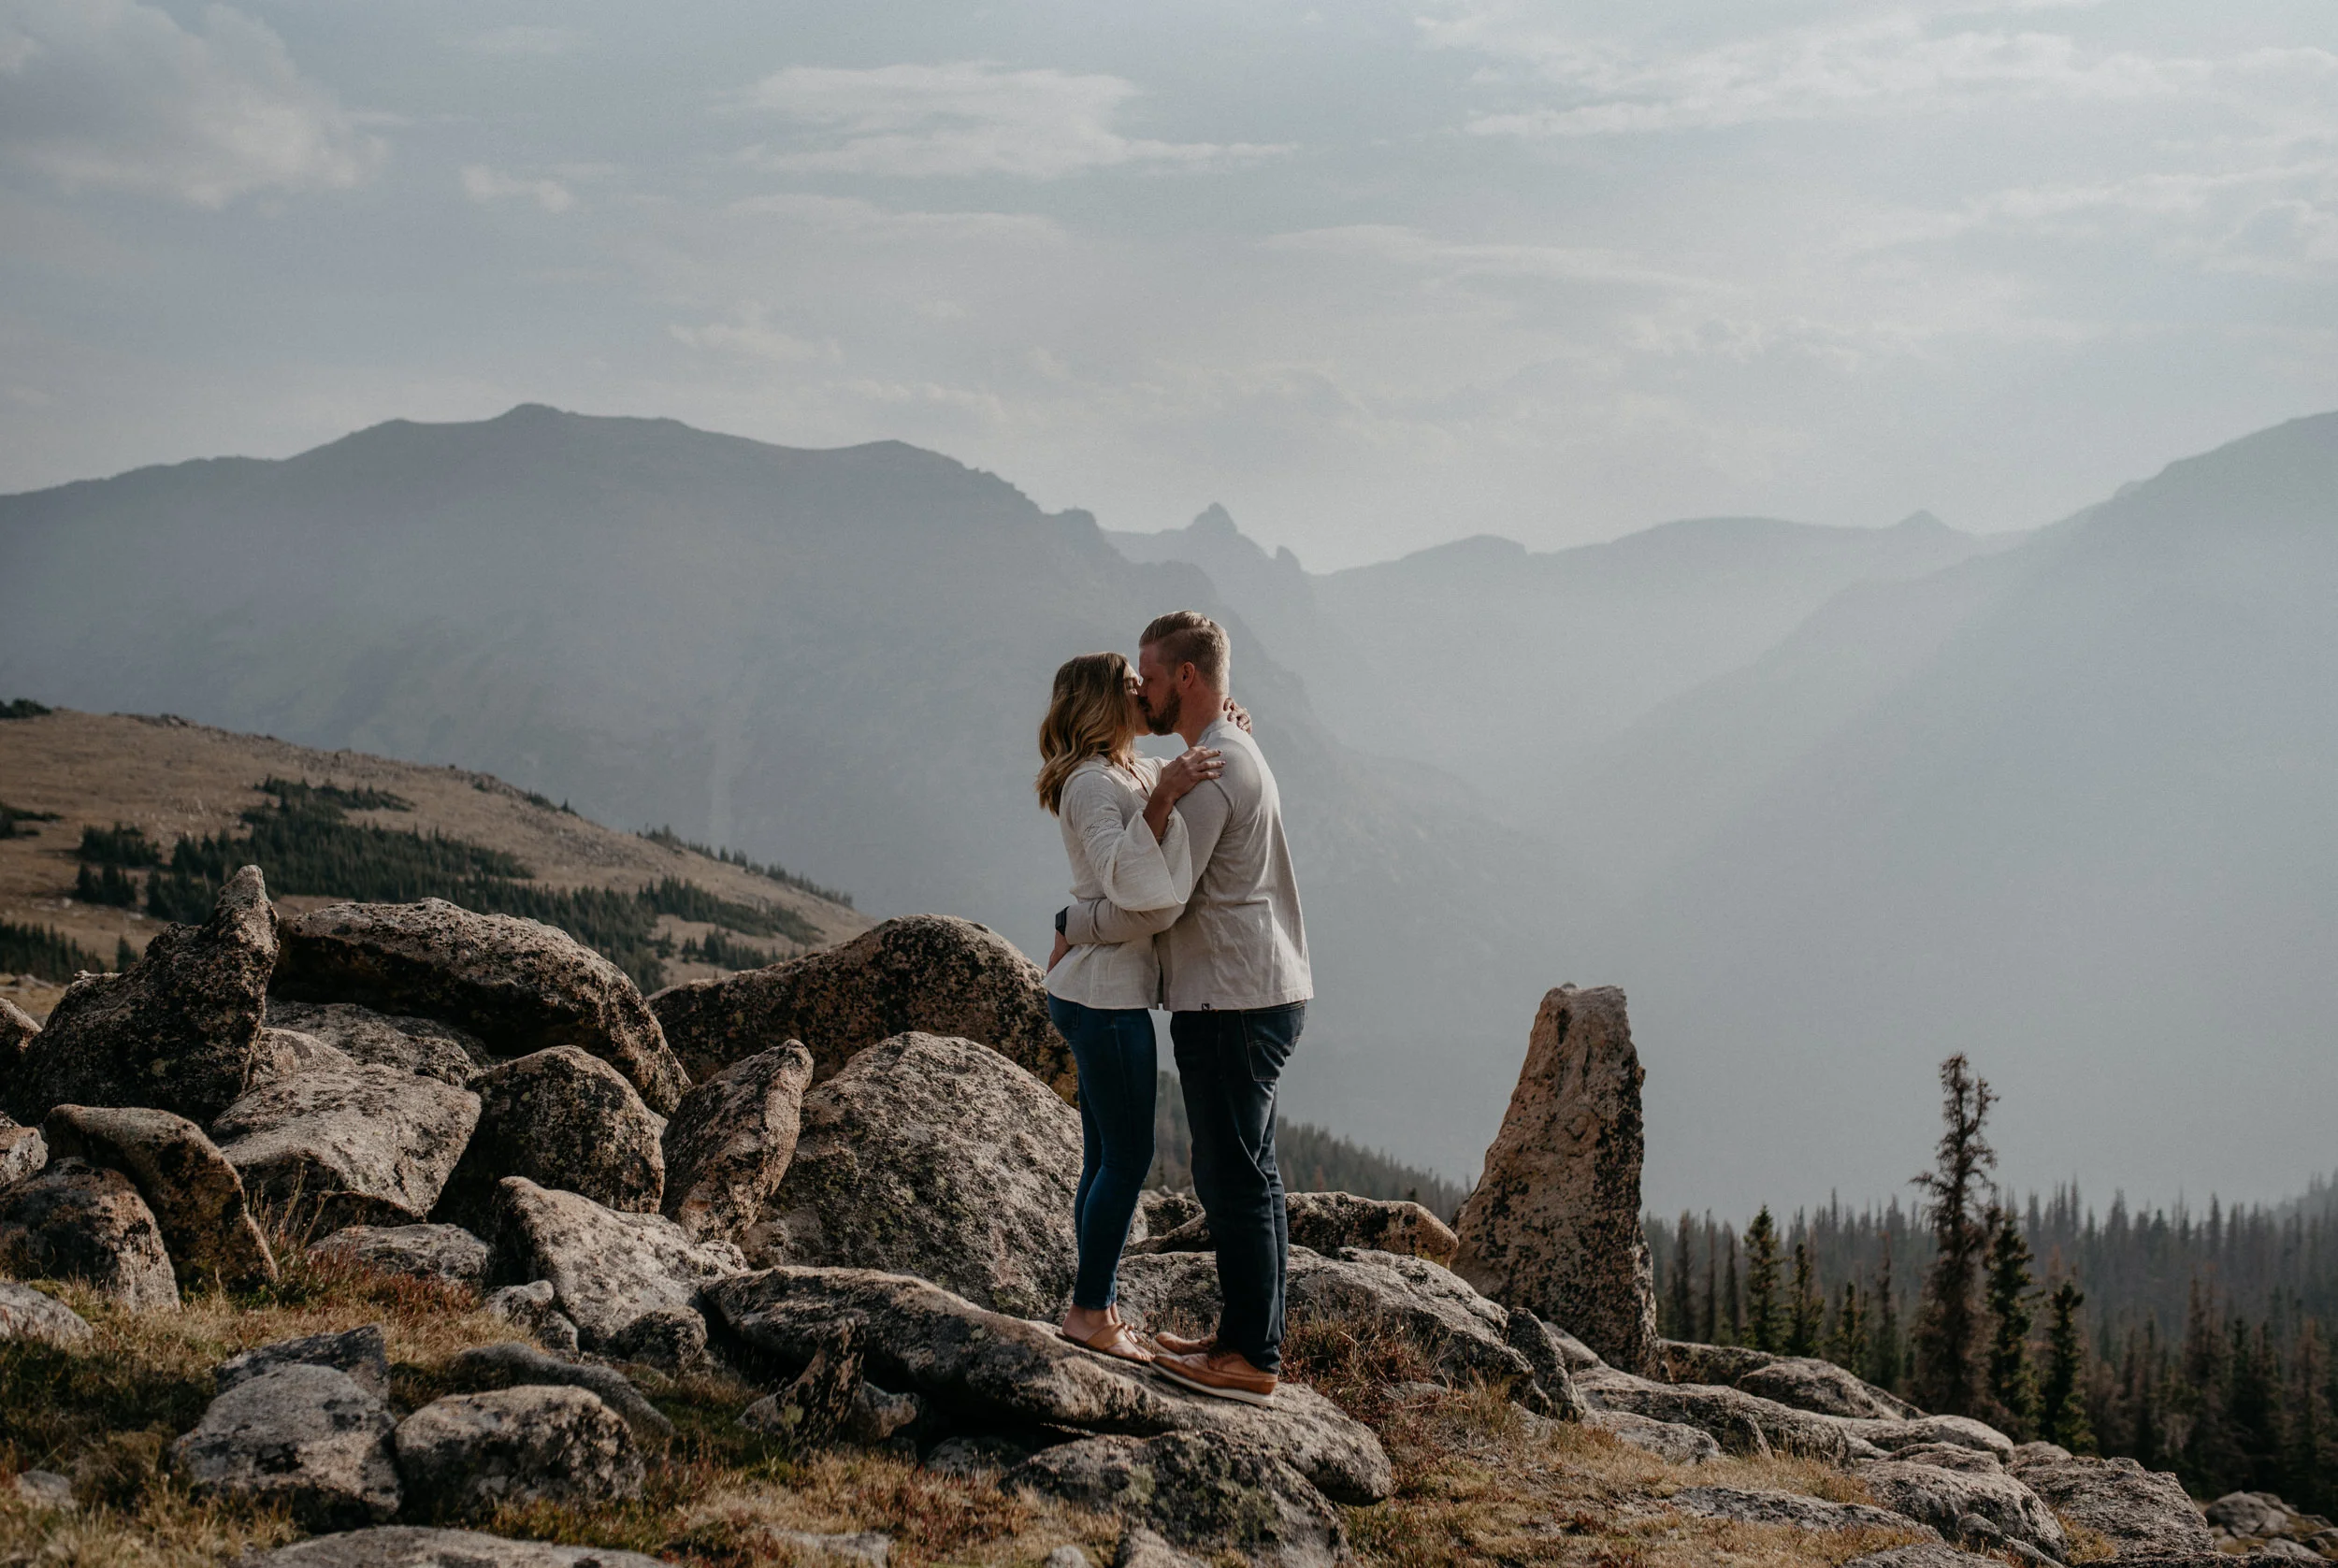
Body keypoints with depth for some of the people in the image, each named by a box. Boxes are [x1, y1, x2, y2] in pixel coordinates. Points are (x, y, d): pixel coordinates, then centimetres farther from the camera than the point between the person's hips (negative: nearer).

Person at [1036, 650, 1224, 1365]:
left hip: (1100, 991, 10)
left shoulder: (1135, 771, 11)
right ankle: (1089, 1313, 4)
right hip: (1105, 994, -10)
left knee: (1107, 1158, 13)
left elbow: (1201, 784, 28)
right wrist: (1162, 798, -36)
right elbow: (1126, 882, -31)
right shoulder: (1092, 784, -17)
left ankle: (1101, 1307, 20)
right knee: (1126, 1159, -4)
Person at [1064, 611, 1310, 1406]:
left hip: (1232, 1004, -11)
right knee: (1248, 1175, 15)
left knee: (1233, 1179, -5)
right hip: (1262, 993, 11)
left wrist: (1072, 923, -4)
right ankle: (1249, 1336, 23)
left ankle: (1250, 1361, 0)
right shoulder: (1236, 752, 16)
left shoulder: (1211, 773, -18)